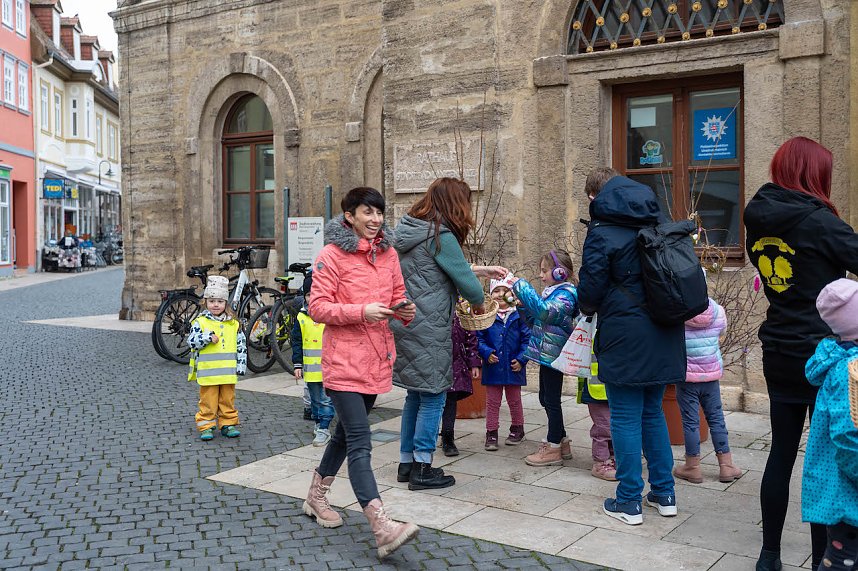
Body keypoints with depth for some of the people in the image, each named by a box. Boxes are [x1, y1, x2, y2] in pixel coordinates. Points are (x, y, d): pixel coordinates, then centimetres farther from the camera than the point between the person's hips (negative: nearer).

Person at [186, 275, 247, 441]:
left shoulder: (233, 324, 6)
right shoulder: (200, 322, -1)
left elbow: (241, 345, 8)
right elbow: (191, 341, -7)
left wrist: (241, 365, 2)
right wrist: (208, 337, -20)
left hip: (228, 372, 3)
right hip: (207, 372, -2)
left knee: (228, 400, 11)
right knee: (208, 401, 3)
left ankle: (228, 424, 21)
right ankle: (206, 426, 11)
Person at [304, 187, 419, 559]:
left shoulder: (388, 253, 10)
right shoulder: (331, 255, -8)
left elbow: (397, 296, 17)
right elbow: (317, 308, -11)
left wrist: (404, 311, -6)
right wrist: (361, 311, -23)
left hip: (376, 360, 7)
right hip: (344, 361, -7)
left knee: (347, 433, 19)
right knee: (360, 442, -12)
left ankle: (316, 497, 39)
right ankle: (383, 529, -18)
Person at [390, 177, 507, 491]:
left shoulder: (408, 230, 12)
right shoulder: (441, 236, -15)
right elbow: (466, 283, -11)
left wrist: (483, 270, 25)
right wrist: (479, 303, 10)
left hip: (403, 324, 9)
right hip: (427, 330, -9)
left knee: (415, 395, 17)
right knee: (433, 397, 2)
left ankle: (406, 463, 24)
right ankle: (422, 469, 9)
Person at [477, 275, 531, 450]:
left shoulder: (519, 315, -3)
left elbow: (527, 338, -2)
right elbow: (479, 337, 0)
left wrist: (521, 359, -11)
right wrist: (486, 353, -15)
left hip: (514, 367, 0)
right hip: (493, 367, 0)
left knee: (514, 401, 16)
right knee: (492, 402, 9)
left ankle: (517, 429, 33)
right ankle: (491, 433, 19)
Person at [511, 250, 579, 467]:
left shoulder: (566, 293, -14)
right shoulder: (551, 292, 15)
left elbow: (546, 311, -31)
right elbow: (537, 320, 21)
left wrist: (522, 288, -27)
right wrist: (523, 306, 4)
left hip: (553, 354, -10)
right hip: (546, 353, 10)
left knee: (551, 400, -2)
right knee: (545, 398, 16)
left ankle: (553, 448, 7)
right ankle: (561, 441, 27)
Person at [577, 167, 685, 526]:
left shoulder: (602, 233, -11)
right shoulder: (657, 223, 10)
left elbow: (590, 289, -11)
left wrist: (587, 308, 11)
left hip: (625, 339, -7)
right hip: (663, 336, 7)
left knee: (626, 418, 3)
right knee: (653, 413, 18)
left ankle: (629, 502, 10)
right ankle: (664, 494, 24)